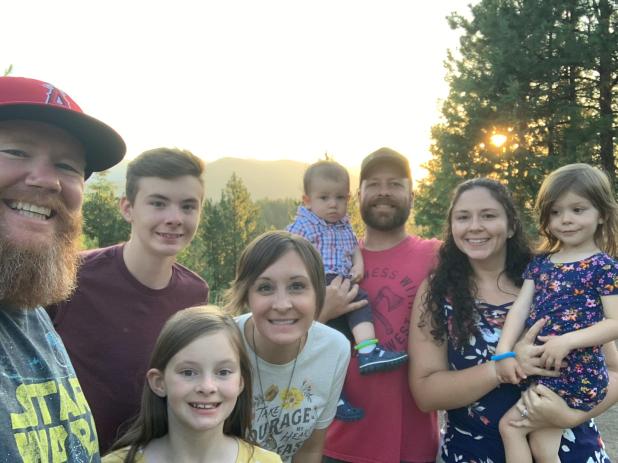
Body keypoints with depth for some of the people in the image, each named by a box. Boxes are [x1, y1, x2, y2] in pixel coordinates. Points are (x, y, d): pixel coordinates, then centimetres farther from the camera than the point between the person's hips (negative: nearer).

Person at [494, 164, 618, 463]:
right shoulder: (540, 262, 9)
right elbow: (521, 307, 2)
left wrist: (567, 341, -24)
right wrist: (504, 351, -10)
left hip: (577, 376, -6)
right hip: (540, 371, 6)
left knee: (510, 424, -5)